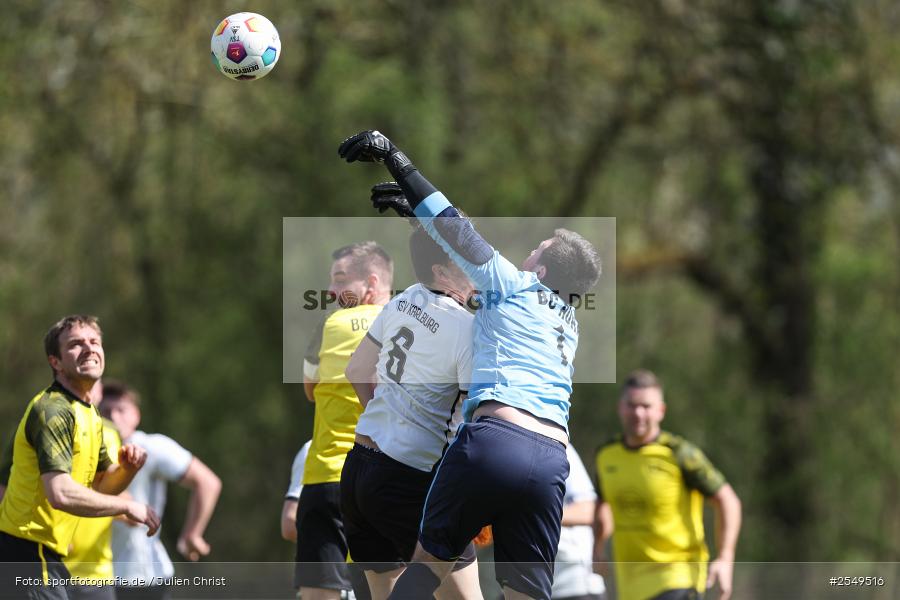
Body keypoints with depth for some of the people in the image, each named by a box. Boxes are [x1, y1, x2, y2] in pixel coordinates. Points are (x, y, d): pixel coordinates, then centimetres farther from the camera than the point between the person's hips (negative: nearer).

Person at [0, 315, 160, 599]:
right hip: (28, 552, -10)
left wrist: (127, 468, 0)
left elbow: (100, 485, 24)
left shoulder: (89, 414, 16)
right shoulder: (54, 411, -17)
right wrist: (127, 506, -18)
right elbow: (61, 494, -28)